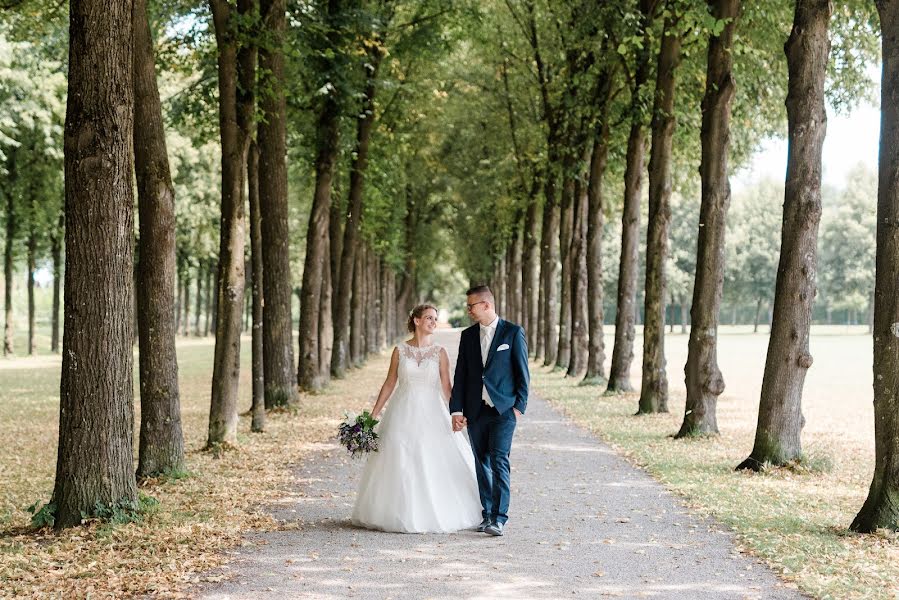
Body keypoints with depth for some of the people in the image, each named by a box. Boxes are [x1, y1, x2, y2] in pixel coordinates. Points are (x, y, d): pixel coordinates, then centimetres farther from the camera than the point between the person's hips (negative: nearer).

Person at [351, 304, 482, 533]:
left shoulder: (439, 352, 2)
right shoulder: (400, 350, 2)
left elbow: (446, 387, 1)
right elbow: (389, 384, 7)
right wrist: (373, 415, 4)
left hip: (431, 413, 0)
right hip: (403, 413, 0)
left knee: (436, 466, -2)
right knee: (399, 466, 1)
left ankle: (437, 515, 12)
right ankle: (402, 514, 13)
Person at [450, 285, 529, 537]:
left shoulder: (513, 332, -2)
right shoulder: (468, 336, 10)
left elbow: (523, 373, -1)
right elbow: (460, 375, 9)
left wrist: (519, 406, -7)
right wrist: (456, 410, 3)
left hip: (503, 410, -5)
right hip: (475, 411, 5)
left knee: (499, 461, -13)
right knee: (482, 464, 8)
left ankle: (499, 518, -13)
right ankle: (487, 514, 17)